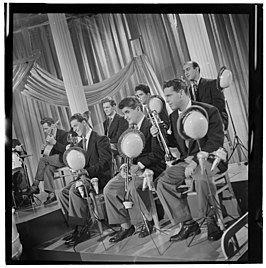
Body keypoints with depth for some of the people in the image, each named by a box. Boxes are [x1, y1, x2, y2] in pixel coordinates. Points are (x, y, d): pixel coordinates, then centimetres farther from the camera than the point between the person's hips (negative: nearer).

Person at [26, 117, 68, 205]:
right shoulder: (49, 136, 14)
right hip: (56, 159, 7)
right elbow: (51, 153, 20)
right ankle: (52, 194, -24)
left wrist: (54, 143, -23)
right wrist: (45, 149, -2)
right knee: (47, 168, -24)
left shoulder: (64, 134, -7)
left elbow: (66, 150, -16)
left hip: (64, 159, -7)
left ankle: (35, 185, -17)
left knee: (42, 159, -22)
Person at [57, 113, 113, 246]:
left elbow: (105, 162, -17)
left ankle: (80, 227, -22)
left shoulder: (101, 139, -7)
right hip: (85, 177, 8)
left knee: (74, 190, -30)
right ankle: (75, 223, -8)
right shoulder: (80, 144, 19)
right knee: (62, 193, -11)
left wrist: (87, 172, -27)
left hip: (100, 177, -8)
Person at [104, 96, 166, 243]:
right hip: (134, 167, 8)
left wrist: (139, 165, -22)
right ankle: (126, 226, 1)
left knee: (132, 186, -34)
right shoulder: (132, 129, 16)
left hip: (151, 167, -8)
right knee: (109, 189, -7)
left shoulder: (152, 125, -10)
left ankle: (150, 220, -9)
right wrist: (127, 165, 0)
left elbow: (157, 154, -17)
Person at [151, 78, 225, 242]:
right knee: (162, 182, -14)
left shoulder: (209, 111, -10)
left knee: (201, 177, -38)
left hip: (208, 158, -6)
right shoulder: (173, 117, 10)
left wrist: (195, 161, -25)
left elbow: (215, 142, -16)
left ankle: (212, 220, -14)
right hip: (187, 160, 6)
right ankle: (188, 223, -4)